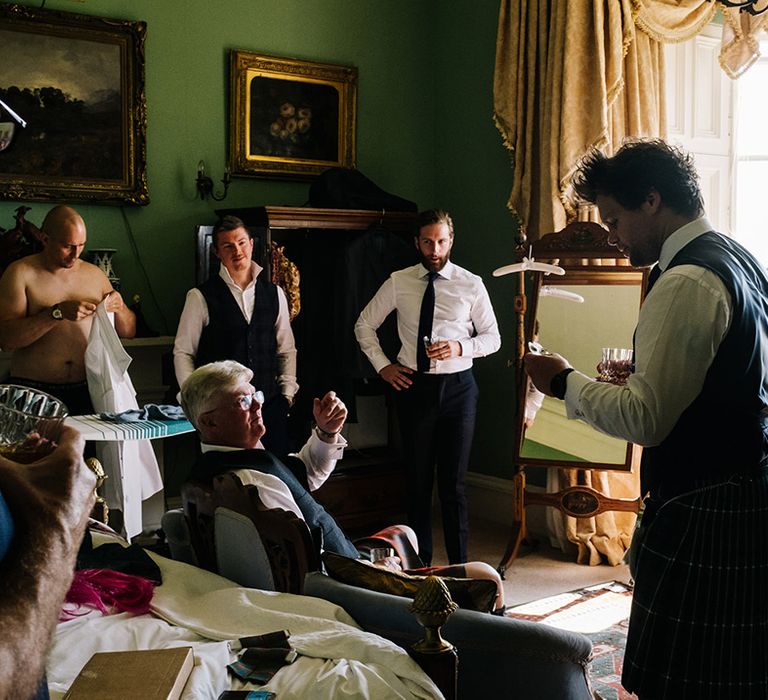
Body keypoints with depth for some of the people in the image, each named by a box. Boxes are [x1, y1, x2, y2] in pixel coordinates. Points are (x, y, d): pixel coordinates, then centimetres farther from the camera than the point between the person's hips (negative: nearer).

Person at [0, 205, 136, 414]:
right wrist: (58, 313, -16)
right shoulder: (20, 273, 1)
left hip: (86, 390, 3)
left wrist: (119, 308, 0)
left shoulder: (94, 275, 14)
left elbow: (128, 332, 20)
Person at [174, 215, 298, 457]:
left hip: (269, 403, 3)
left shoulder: (274, 293, 9)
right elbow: (183, 353, 2)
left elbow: (287, 350, 15)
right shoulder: (201, 297, -1)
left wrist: (287, 392, 6)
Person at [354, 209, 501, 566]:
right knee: (417, 479, 8)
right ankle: (420, 562, 19)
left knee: (454, 482, 3)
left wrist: (461, 347, -13)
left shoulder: (471, 284, 1)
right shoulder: (398, 282, 3)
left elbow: (493, 337, 5)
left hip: (457, 386, -1)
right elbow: (364, 325, 13)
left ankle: (459, 564, 14)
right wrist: (382, 365, 3)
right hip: (414, 385, 1)